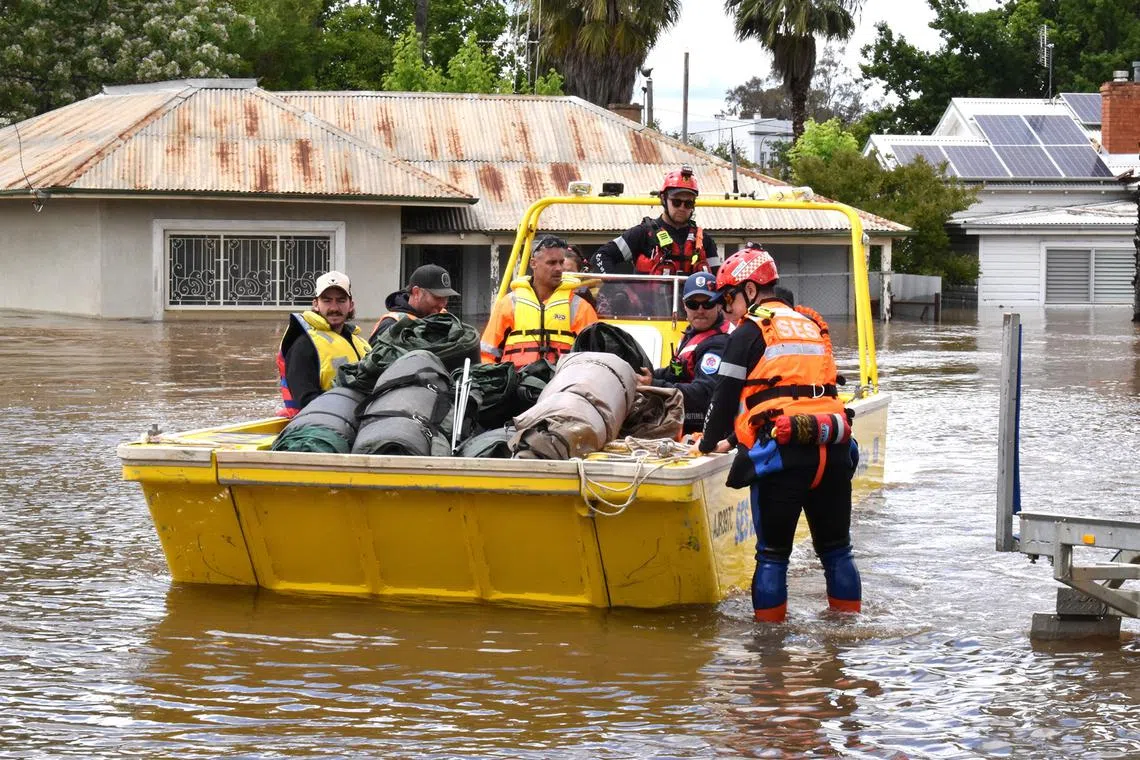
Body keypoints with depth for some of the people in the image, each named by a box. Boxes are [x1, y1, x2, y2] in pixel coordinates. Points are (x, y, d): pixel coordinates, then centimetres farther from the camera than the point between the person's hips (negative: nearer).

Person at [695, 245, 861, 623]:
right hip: (833, 449, 6)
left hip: (782, 452, -6)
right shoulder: (811, 325, 24)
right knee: (836, 550, 14)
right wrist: (738, 440, 33)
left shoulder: (750, 331, 3)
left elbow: (726, 396, 1)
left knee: (772, 553, 2)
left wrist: (708, 444, 16)